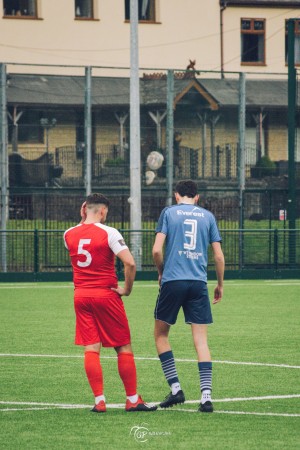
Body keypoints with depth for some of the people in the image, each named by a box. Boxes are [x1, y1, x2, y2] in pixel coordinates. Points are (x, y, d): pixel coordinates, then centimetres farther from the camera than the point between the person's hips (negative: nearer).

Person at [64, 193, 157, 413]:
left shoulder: (69, 234, 3)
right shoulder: (109, 233, -12)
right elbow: (130, 263, -21)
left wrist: (83, 219, 20)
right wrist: (127, 288, -9)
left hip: (81, 296, 4)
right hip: (107, 295, -4)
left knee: (91, 349, 2)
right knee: (124, 347, 6)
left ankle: (99, 401, -4)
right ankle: (133, 400, 8)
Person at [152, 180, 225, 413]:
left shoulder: (169, 212, 5)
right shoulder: (207, 216, 10)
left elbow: (157, 250, -4)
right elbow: (219, 256, 8)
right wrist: (220, 284, 20)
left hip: (173, 280, -2)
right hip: (199, 283, 2)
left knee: (161, 334, 14)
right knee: (201, 339, 2)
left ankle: (176, 388, 4)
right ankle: (206, 396, -8)